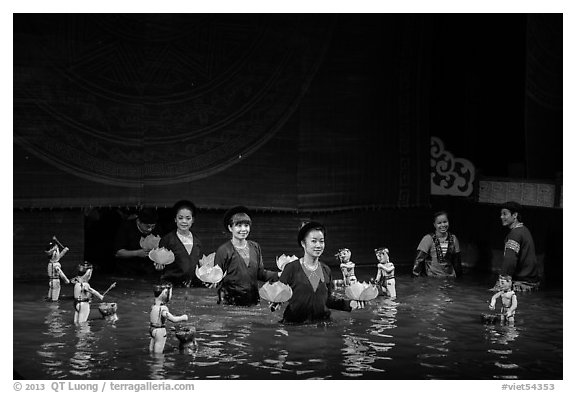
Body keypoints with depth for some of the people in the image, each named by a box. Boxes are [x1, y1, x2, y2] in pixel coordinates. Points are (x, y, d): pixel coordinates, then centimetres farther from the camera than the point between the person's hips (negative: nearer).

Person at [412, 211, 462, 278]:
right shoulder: (428, 239, -8)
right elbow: (419, 259, -10)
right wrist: (415, 277, -16)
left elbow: (457, 260, 14)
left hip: (450, 277, 3)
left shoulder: (453, 238, 5)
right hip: (432, 277, -3)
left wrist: (458, 276, 14)